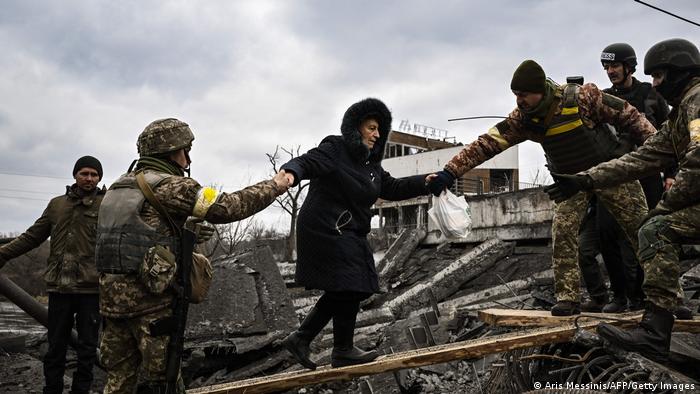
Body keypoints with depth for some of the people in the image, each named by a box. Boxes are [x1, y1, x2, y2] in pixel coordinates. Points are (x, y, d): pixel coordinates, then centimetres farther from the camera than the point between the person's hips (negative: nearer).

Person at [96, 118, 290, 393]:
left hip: (112, 297, 8)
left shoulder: (119, 186, 17)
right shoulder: (168, 185, -8)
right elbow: (226, 208, -13)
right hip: (150, 298, -8)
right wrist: (274, 186, -2)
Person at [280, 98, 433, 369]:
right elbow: (306, 162, -23)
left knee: (343, 292, 12)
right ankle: (343, 351, 11)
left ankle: (300, 339, 19)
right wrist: (290, 173, -46)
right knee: (350, 288, -4)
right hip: (326, 231, -10)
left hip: (348, 234, 10)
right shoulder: (334, 150, -10)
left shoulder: (370, 163, 16)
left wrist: (425, 182, 7)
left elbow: (392, 188, 18)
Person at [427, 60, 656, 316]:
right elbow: (487, 144, -19)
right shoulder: (523, 118, -14)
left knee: (641, 227, 2)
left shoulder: (582, 97, -25)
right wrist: (450, 172, -25)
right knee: (563, 232, -14)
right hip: (571, 178, 3)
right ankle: (568, 298, -6)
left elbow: (627, 115, -15)